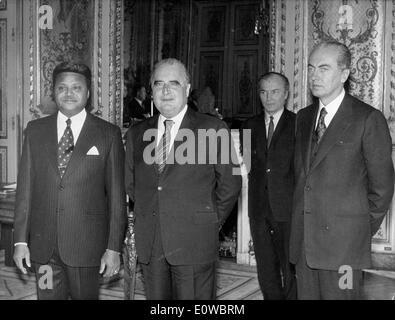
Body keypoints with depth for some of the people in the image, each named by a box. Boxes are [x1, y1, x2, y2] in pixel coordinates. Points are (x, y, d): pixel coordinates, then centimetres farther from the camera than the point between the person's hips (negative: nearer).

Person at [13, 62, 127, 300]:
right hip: (43, 246, 2)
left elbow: (117, 195, -2)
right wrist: (21, 240, 2)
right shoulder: (35, 130, 7)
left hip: (87, 244, -2)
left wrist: (114, 248, -5)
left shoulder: (108, 134, -2)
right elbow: (25, 187, 6)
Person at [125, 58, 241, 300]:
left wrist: (210, 222, 2)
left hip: (195, 244, -3)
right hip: (149, 244, 4)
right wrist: (148, 216, 10)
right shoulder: (136, 134, 10)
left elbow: (230, 183, 0)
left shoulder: (214, 130, -3)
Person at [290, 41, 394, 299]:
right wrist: (299, 226, 9)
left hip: (343, 242, -5)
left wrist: (362, 232, 0)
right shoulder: (303, 117, 13)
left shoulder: (368, 119, -7)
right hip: (304, 241, 6)